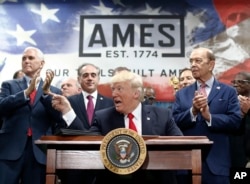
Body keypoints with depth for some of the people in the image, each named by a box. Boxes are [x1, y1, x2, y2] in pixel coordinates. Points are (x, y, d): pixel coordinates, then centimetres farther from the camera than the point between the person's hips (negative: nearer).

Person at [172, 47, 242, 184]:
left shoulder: (228, 91, 4)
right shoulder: (182, 94, 11)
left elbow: (235, 120, -6)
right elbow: (175, 122, 0)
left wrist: (210, 117, -19)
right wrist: (193, 111, -16)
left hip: (216, 161, -2)